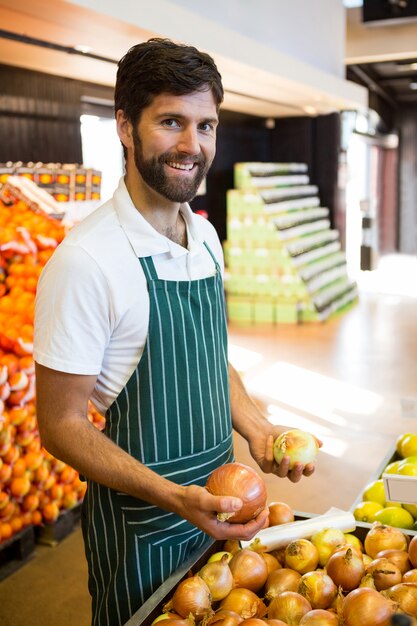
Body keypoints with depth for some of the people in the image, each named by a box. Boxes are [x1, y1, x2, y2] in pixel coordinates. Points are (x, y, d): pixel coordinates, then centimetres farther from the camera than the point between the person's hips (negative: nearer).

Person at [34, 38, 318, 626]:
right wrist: (175, 498, -28)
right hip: (138, 526, -7)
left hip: (217, 503, 7)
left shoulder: (206, 237, 1)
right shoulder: (85, 259, -23)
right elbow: (62, 424, -19)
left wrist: (257, 429, -3)